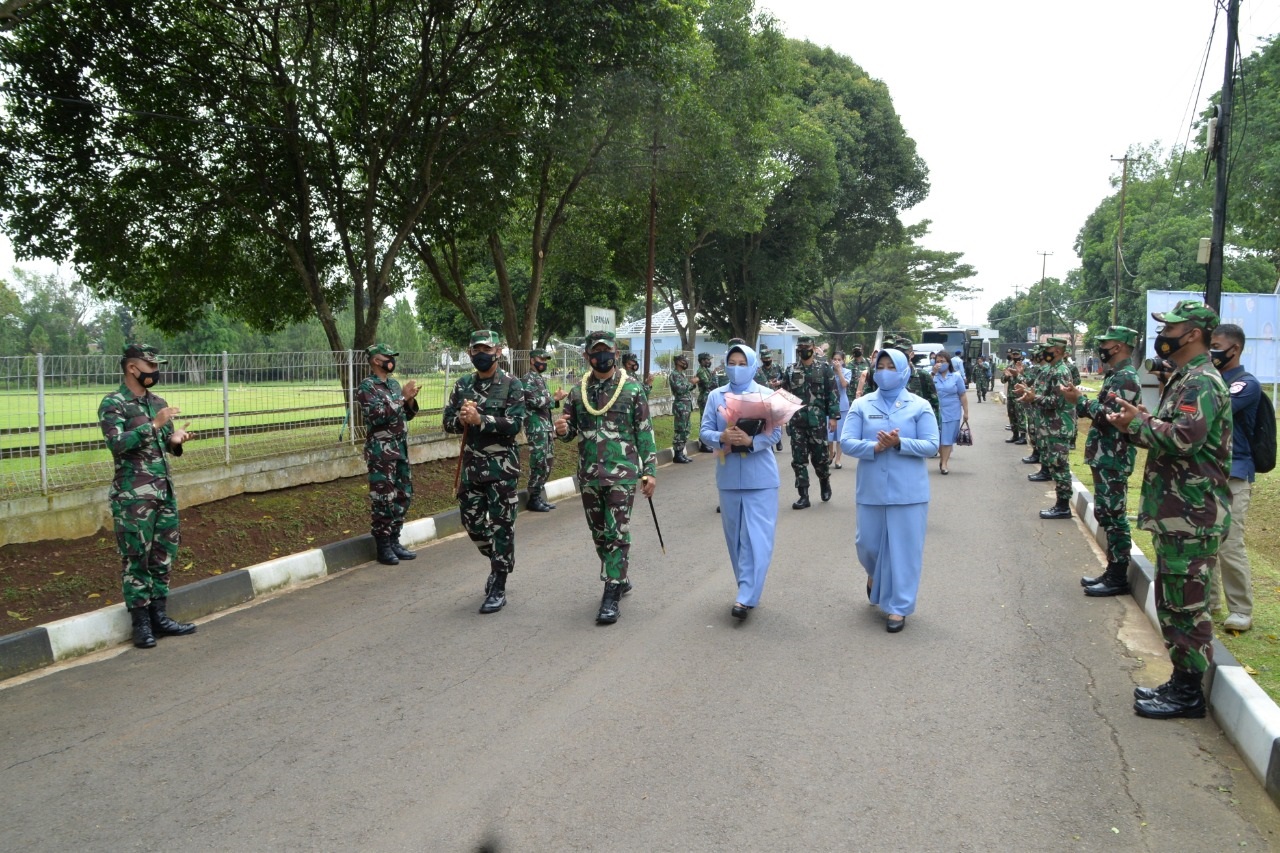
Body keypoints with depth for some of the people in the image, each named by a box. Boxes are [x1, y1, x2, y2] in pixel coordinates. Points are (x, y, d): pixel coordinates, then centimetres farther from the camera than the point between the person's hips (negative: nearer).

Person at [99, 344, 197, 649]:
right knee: (136, 559, 0)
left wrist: (176, 440, -4)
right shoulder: (113, 404, -8)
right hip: (133, 496, -7)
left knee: (164, 556, 10)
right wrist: (153, 425, -24)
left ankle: (159, 616, 19)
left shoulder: (159, 403, 13)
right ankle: (141, 623, 8)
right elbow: (117, 443, -20)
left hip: (165, 492, 7)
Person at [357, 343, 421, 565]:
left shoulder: (394, 384, 14)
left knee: (403, 496, 11)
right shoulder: (366, 387, -10)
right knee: (383, 499, -4)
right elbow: (377, 415, -22)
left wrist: (411, 400, -2)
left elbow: (406, 415, 18)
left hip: (401, 450, 8)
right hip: (381, 452, -8)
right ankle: (383, 547, 4)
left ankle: (394, 542, 21)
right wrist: (402, 397, -20)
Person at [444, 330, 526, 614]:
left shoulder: (511, 384, -6)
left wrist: (480, 419, -24)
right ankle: (498, 563, 36)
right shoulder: (462, 385, 9)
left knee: (502, 526, 0)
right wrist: (461, 420, -12)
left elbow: (515, 424, -15)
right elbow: (448, 422, 10)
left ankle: (499, 589, 9)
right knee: (472, 522, 11)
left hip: (502, 465, -5)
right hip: (471, 464, 5)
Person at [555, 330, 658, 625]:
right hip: (589, 475, 5)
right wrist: (562, 430, -10)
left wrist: (650, 471, -6)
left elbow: (645, 433, -2)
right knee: (599, 534, 14)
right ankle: (619, 580, 33)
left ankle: (611, 596, -1)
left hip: (622, 474, -5)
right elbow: (570, 431, 14)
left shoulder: (632, 389, -3)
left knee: (617, 534, -5)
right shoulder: (578, 391, 8)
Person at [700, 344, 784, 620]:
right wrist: (722, 437, -19)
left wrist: (751, 440, -23)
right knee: (735, 535, 10)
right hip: (729, 475, 3)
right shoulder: (716, 396, 6)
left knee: (756, 536, -7)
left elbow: (775, 432, -6)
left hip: (760, 476, -3)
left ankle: (746, 597, -7)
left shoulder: (767, 395, -1)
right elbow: (705, 431, 2)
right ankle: (748, 589, 25)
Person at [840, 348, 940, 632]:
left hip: (908, 490, -1)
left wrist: (899, 443, -20)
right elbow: (847, 442, -4)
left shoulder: (919, 406, 0)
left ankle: (898, 607, 13)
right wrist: (875, 447, -20)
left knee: (903, 548, 2)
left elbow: (931, 446, -5)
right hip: (871, 489, 2)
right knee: (868, 543, 11)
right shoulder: (861, 405, 3)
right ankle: (874, 575, 45)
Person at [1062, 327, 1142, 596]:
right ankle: (1112, 571, 22)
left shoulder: (1125, 378, -17)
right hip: (1105, 457, 11)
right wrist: (1080, 399, 4)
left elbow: (1107, 416, -24)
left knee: (1114, 517, -4)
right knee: (1106, 514, 14)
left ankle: (1118, 578, 2)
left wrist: (1079, 400, -13)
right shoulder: (1116, 375, 16)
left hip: (1113, 460, -11)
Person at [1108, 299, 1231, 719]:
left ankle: (1188, 692, 8)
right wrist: (1138, 424, 3)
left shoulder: (1202, 383, -16)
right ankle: (1181, 682, 27)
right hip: (1175, 513, 11)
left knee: (1186, 605, -2)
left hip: (1192, 517, -11)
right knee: (1172, 601, 17)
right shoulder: (1184, 380, 17)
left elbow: (1183, 436, -28)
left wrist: (1138, 423, -13)